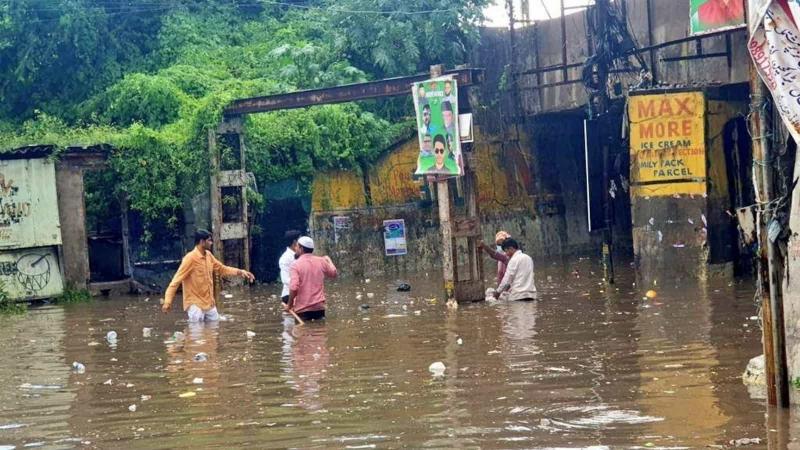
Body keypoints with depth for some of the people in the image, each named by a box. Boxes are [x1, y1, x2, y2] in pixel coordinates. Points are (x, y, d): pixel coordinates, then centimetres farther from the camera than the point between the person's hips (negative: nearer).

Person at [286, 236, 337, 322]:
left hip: (302, 309, -4)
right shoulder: (321, 261, 2)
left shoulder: (296, 264, -11)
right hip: (319, 306, 4)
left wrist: (289, 305, -8)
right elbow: (333, 273, 22)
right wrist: (328, 260, 40)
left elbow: (294, 288, -21)